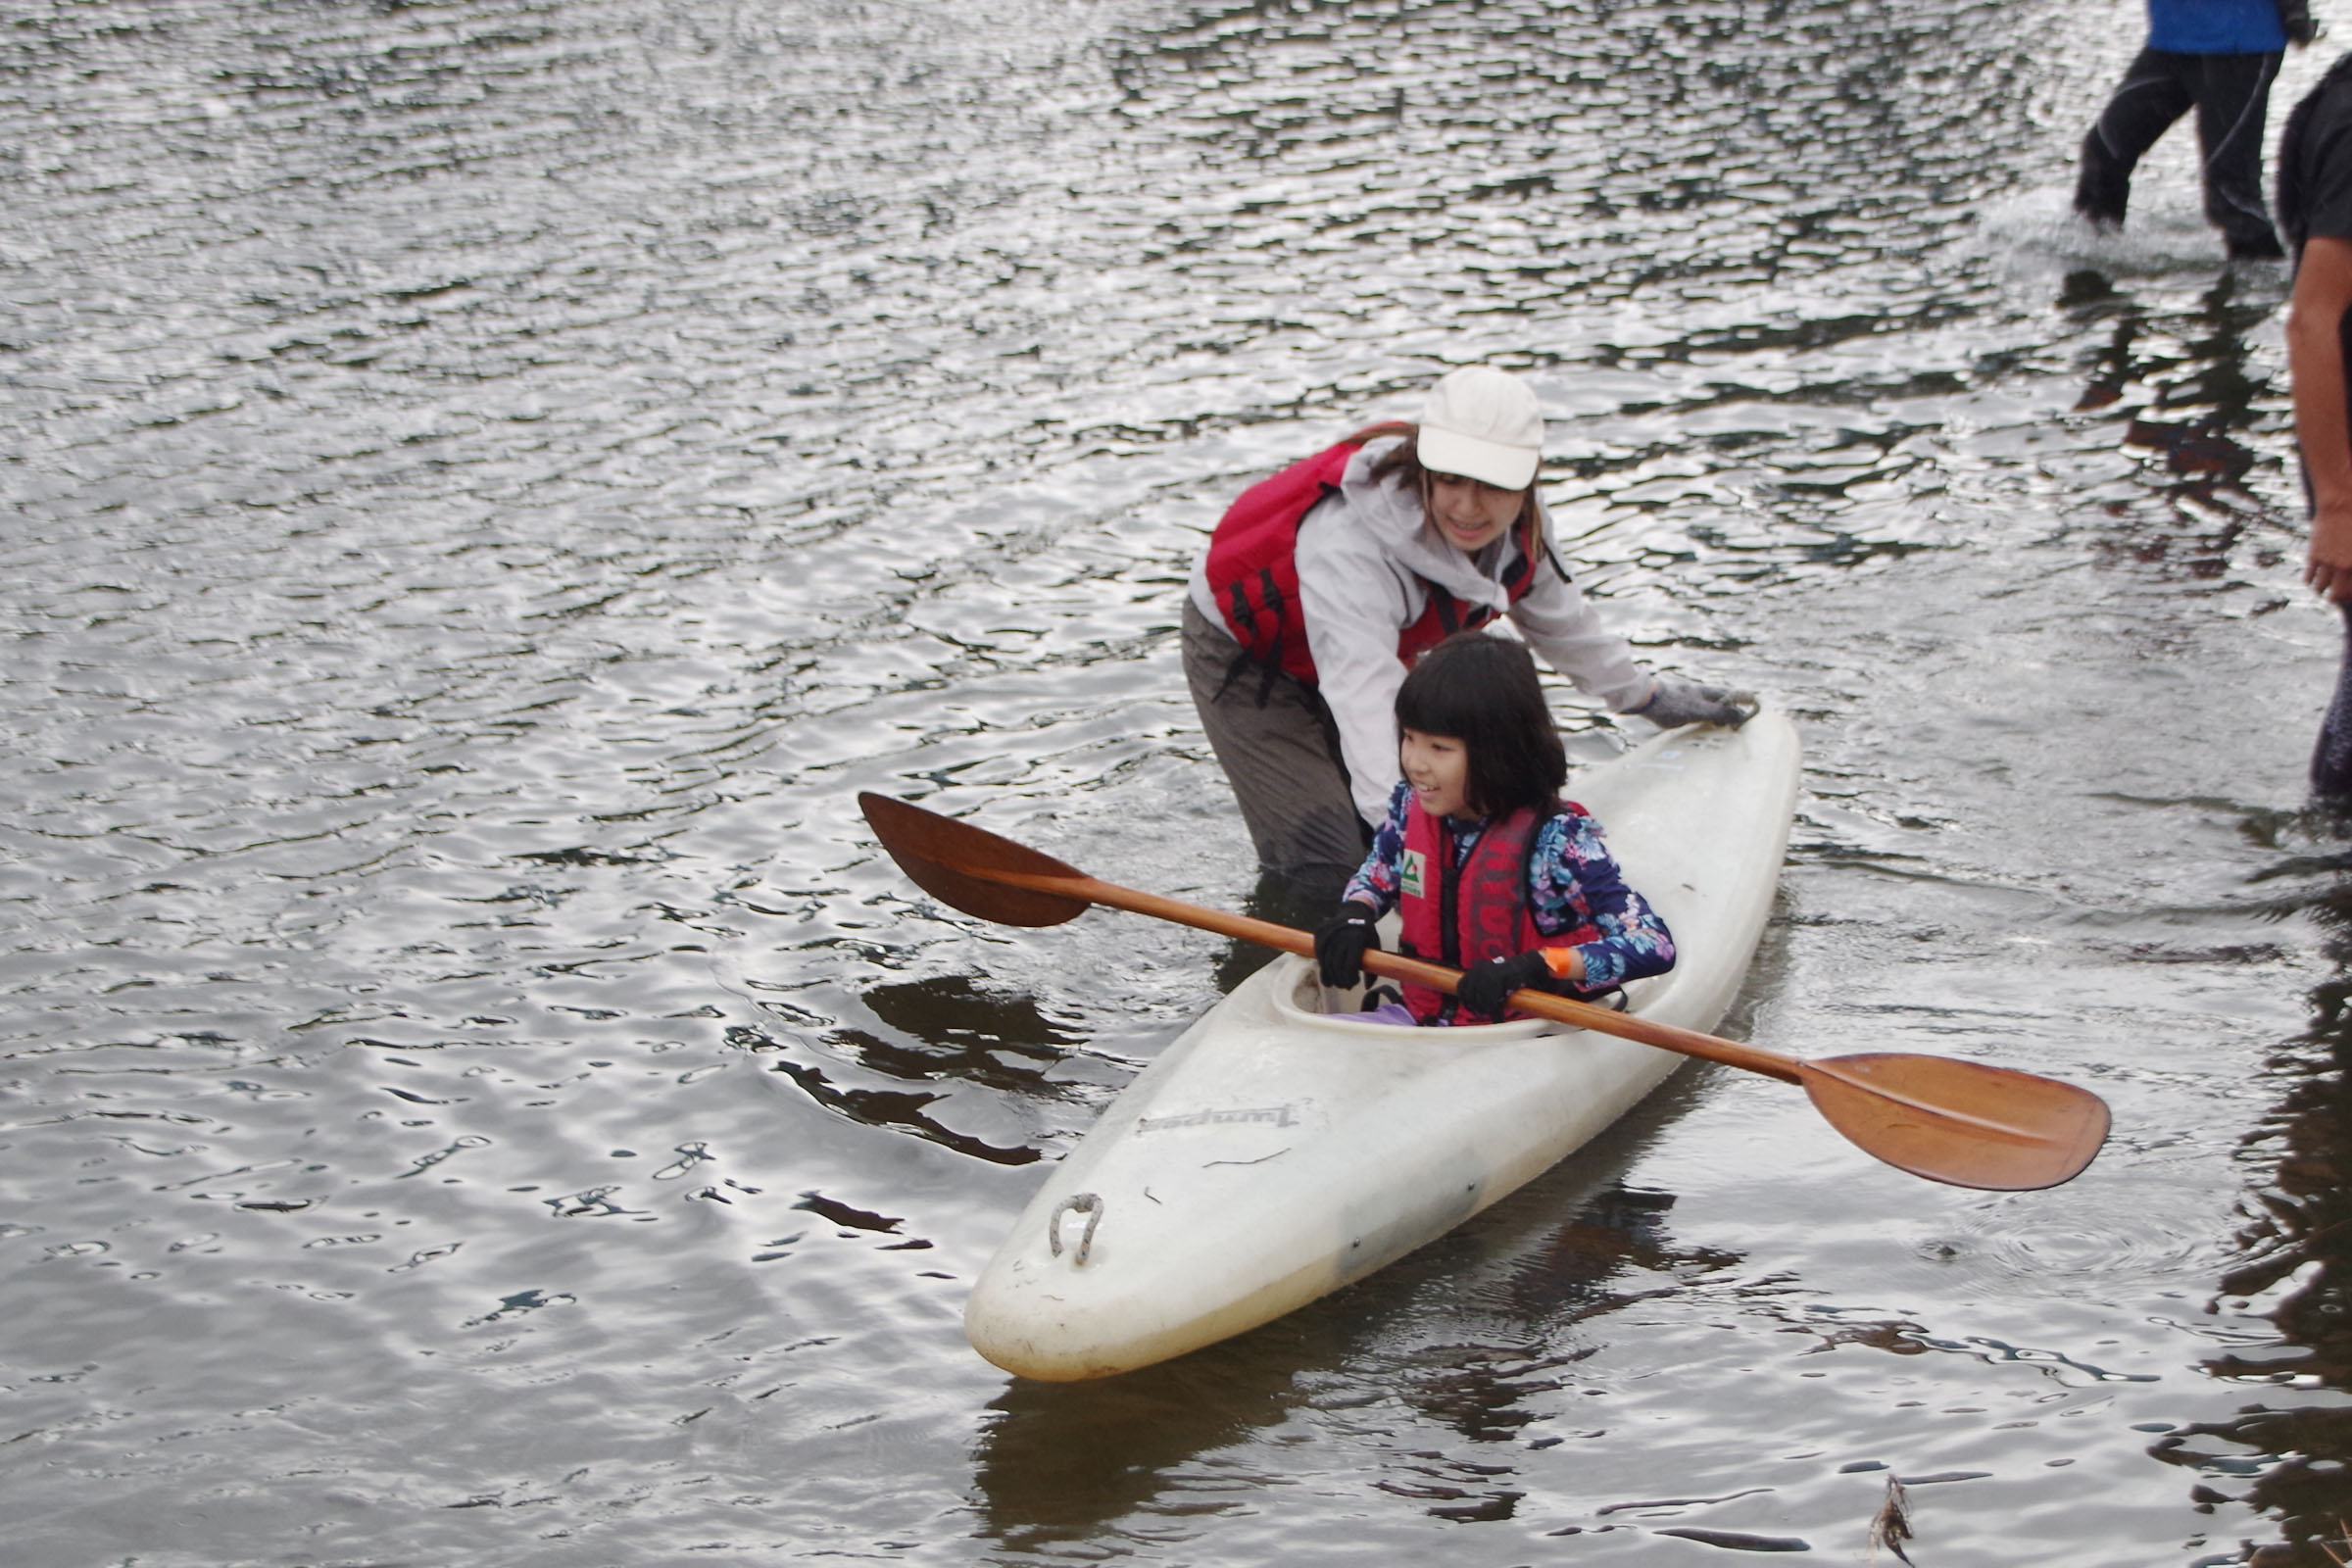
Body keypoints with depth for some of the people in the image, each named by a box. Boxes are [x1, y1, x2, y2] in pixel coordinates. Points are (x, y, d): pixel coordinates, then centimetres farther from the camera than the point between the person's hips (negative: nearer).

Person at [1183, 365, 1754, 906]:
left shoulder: (1514, 524, -20)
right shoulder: (1348, 543, -43)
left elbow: (1558, 618, 3)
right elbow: (1364, 698, -53)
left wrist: (1647, 697, 15)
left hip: (1379, 641, 7)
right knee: (1331, 873, -15)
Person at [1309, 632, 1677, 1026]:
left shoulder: (1556, 840, -19)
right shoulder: (1410, 806, 0)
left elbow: (1655, 945, -24)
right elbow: (1377, 874, 22)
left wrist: (1532, 966, -34)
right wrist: (1353, 916, -3)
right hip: (1421, 1016, 6)